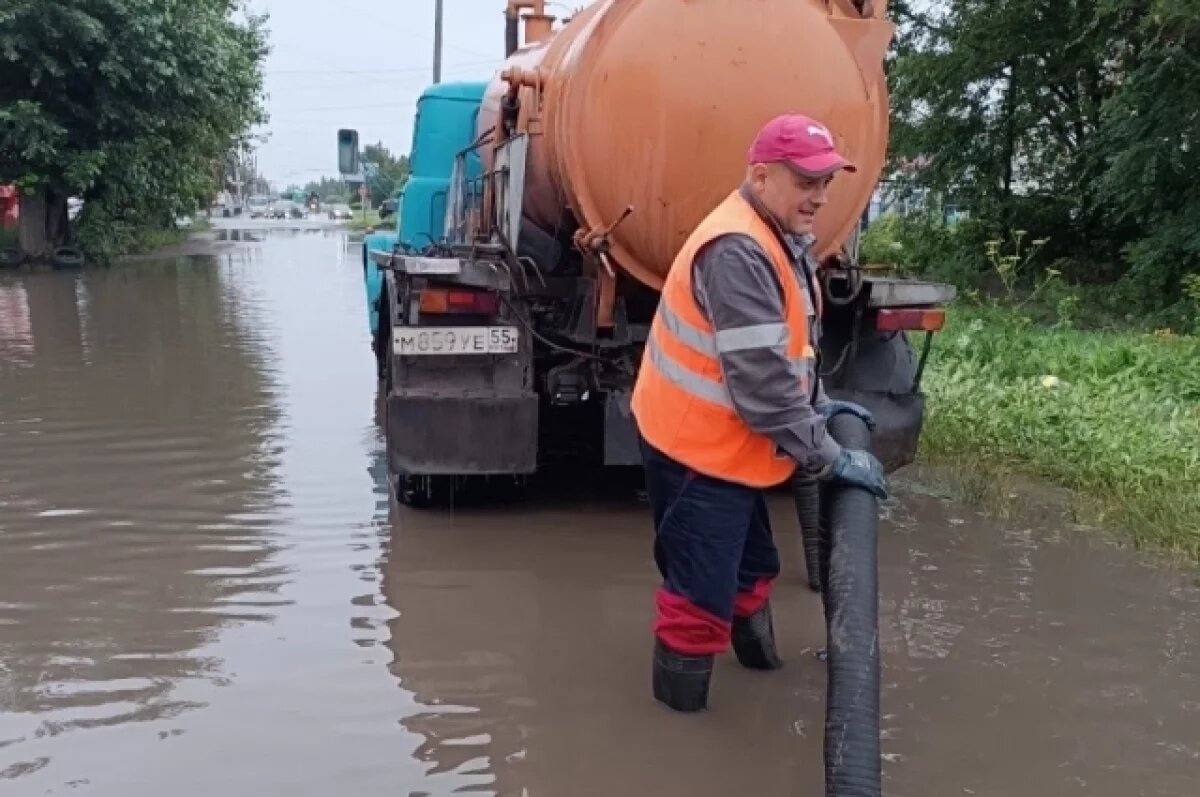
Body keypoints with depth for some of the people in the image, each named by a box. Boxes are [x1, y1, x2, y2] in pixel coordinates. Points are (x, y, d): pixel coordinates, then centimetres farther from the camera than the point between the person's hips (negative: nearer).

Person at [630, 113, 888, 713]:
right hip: (696, 448, -11)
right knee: (700, 595, -4)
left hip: (723, 443, 11)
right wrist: (832, 459, -22)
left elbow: (790, 349, 21)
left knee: (750, 564, 27)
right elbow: (762, 383, -30)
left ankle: (756, 654, 50)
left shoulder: (779, 239, 8)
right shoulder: (738, 252, -27)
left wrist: (820, 403, 9)